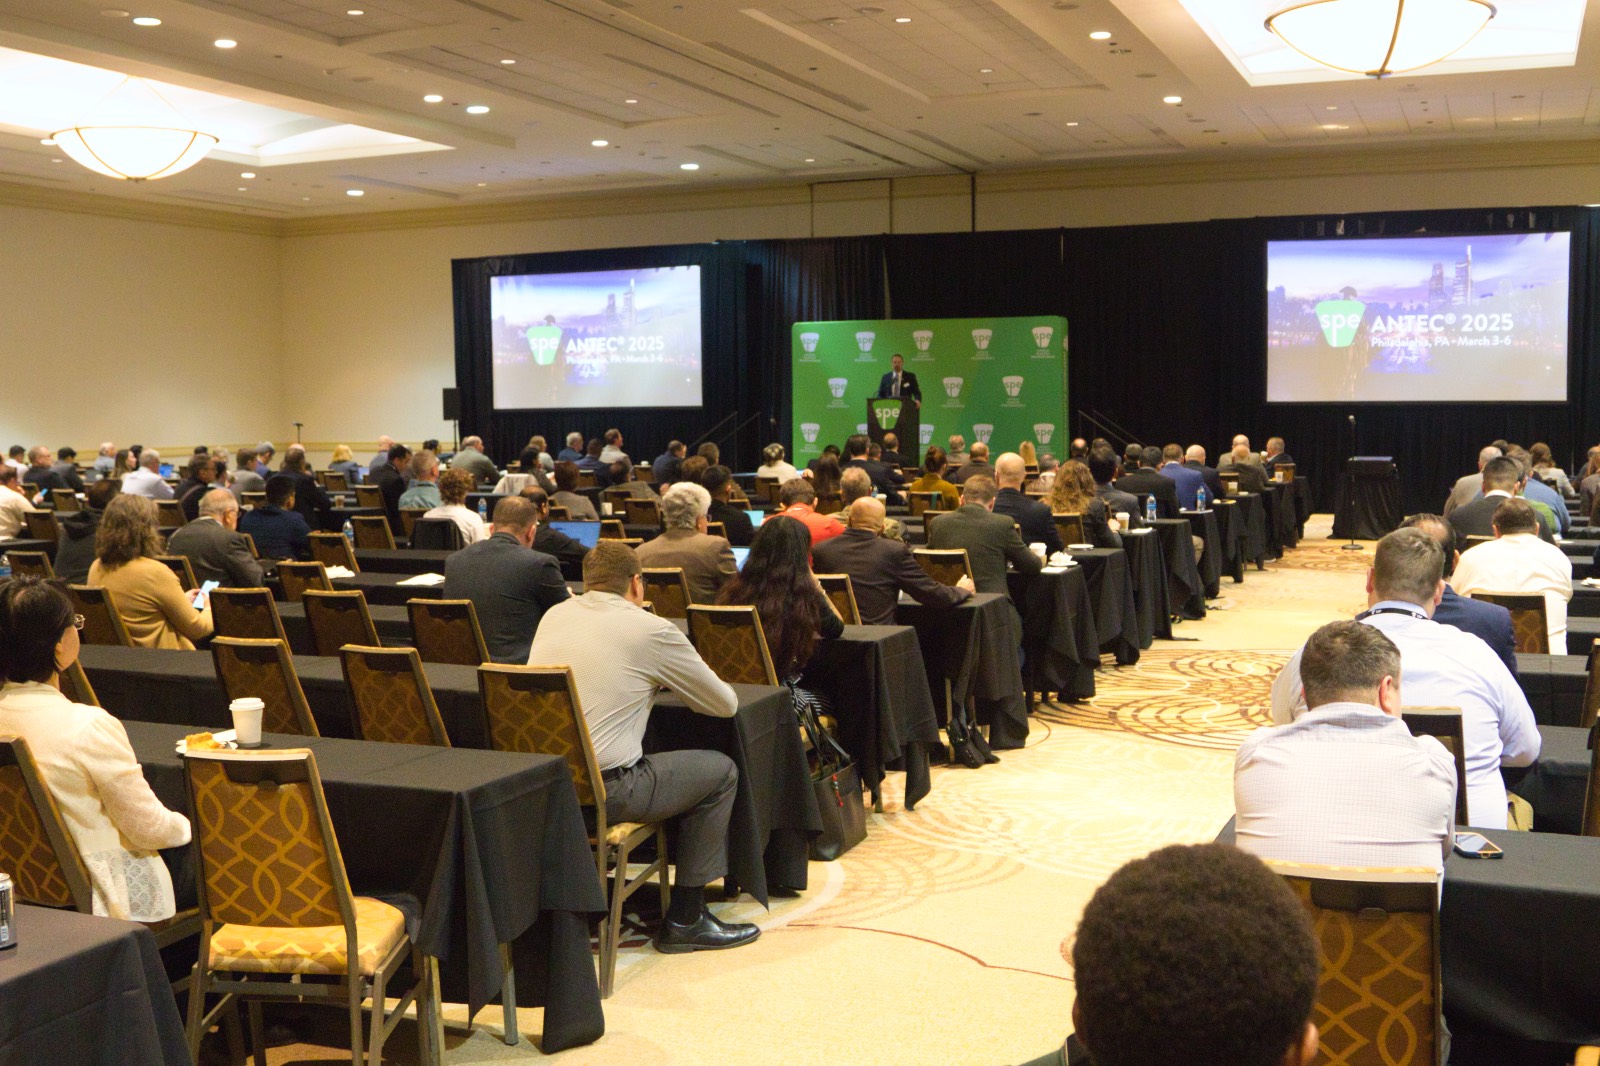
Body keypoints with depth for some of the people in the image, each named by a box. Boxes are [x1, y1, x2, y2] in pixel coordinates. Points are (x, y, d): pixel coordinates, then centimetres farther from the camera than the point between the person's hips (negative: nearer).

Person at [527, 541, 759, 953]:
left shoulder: (554, 615, 11)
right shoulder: (652, 629, -5)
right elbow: (725, 704, 5)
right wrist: (675, 685, 25)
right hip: (601, 791, -7)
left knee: (648, 763, 32)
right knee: (721, 771, 13)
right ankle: (685, 919, 17)